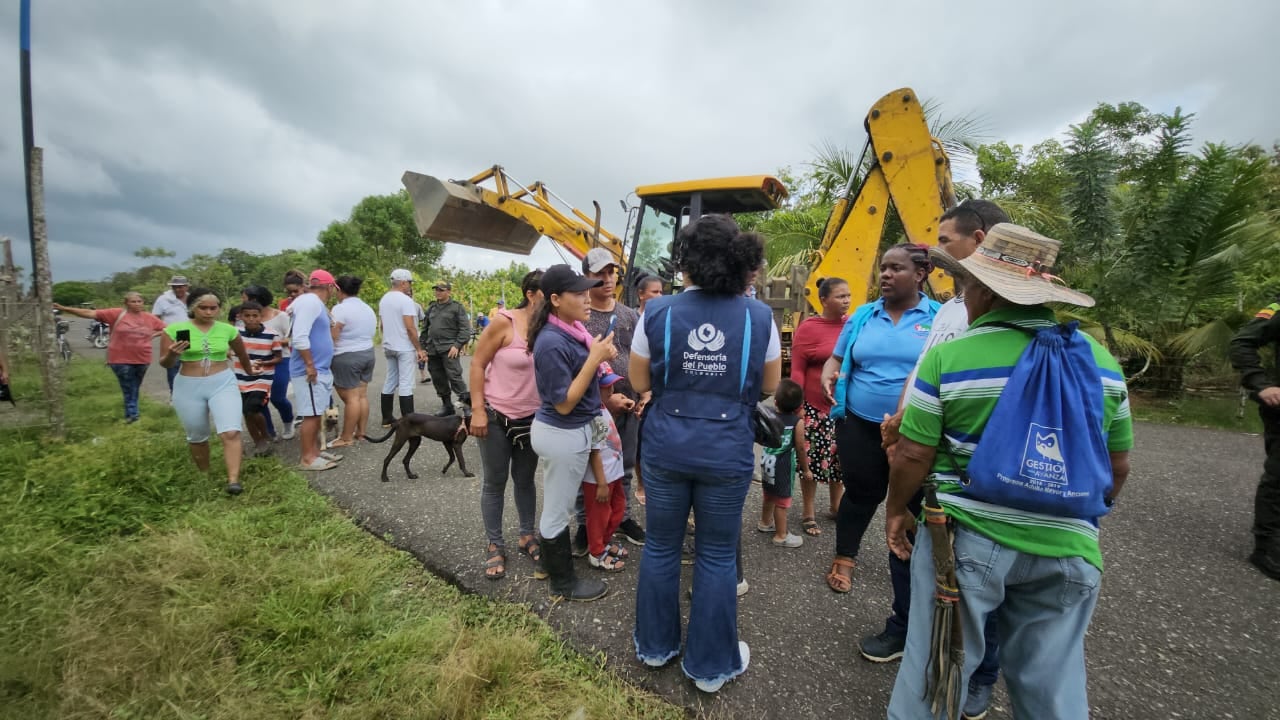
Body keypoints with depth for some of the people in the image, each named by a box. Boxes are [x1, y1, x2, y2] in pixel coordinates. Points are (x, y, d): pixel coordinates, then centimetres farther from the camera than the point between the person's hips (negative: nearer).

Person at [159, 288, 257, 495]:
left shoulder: (228, 330, 0)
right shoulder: (174, 330, -4)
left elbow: (242, 354, 19)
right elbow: (165, 364, 0)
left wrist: (250, 371, 34)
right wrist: (172, 354, -21)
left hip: (223, 384, 0)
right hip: (188, 387, 1)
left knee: (231, 432, -17)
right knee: (197, 437, 15)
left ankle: (233, 480, -16)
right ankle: (204, 476, 34)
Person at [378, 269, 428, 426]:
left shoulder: (384, 299, 11)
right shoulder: (405, 300, -15)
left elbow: (382, 325, 17)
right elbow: (410, 328, -19)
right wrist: (419, 349, -14)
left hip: (389, 347, 8)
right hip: (404, 348, -8)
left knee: (390, 381, 13)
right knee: (405, 384, -6)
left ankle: (387, 418, 19)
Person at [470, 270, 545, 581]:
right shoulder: (504, 322, -16)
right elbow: (477, 364, -12)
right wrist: (477, 409, -15)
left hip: (533, 418, 4)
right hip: (496, 415, -3)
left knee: (525, 479, 17)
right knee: (495, 482, 10)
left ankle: (527, 535, 34)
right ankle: (494, 545, 26)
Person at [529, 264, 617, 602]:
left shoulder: (572, 329, 1)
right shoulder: (552, 342, -26)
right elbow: (564, 404, -24)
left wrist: (597, 355, -3)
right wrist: (594, 359, -25)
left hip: (568, 431, 9)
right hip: (563, 434, -9)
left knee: (556, 504, 25)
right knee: (558, 509, 10)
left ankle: (552, 561, 45)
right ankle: (563, 582, 29)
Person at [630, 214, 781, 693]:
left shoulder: (657, 312, -8)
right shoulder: (758, 316, -6)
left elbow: (640, 383, 1)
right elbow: (769, 386, 4)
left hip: (666, 447, 1)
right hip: (727, 452, 0)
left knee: (661, 546, 18)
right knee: (717, 555, 15)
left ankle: (655, 645, 39)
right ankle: (711, 665, 32)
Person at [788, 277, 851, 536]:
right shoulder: (808, 328, -10)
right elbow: (797, 371, -9)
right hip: (817, 406, -4)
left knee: (841, 458, 16)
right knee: (813, 459, 6)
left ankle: (836, 506, 36)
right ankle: (808, 513, 22)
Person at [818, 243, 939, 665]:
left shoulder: (940, 319, -4)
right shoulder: (863, 316, 4)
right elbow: (836, 359, 12)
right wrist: (828, 377, -10)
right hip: (860, 426, 2)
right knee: (861, 493, 19)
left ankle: (905, 624, 25)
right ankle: (844, 556, 48)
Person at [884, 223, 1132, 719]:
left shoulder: (948, 356, -14)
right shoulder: (1101, 359, 1)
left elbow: (913, 456, -11)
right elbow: (1118, 466, 10)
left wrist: (896, 510, 6)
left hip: (965, 537, -4)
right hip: (1066, 548, 4)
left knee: (937, 665, 13)